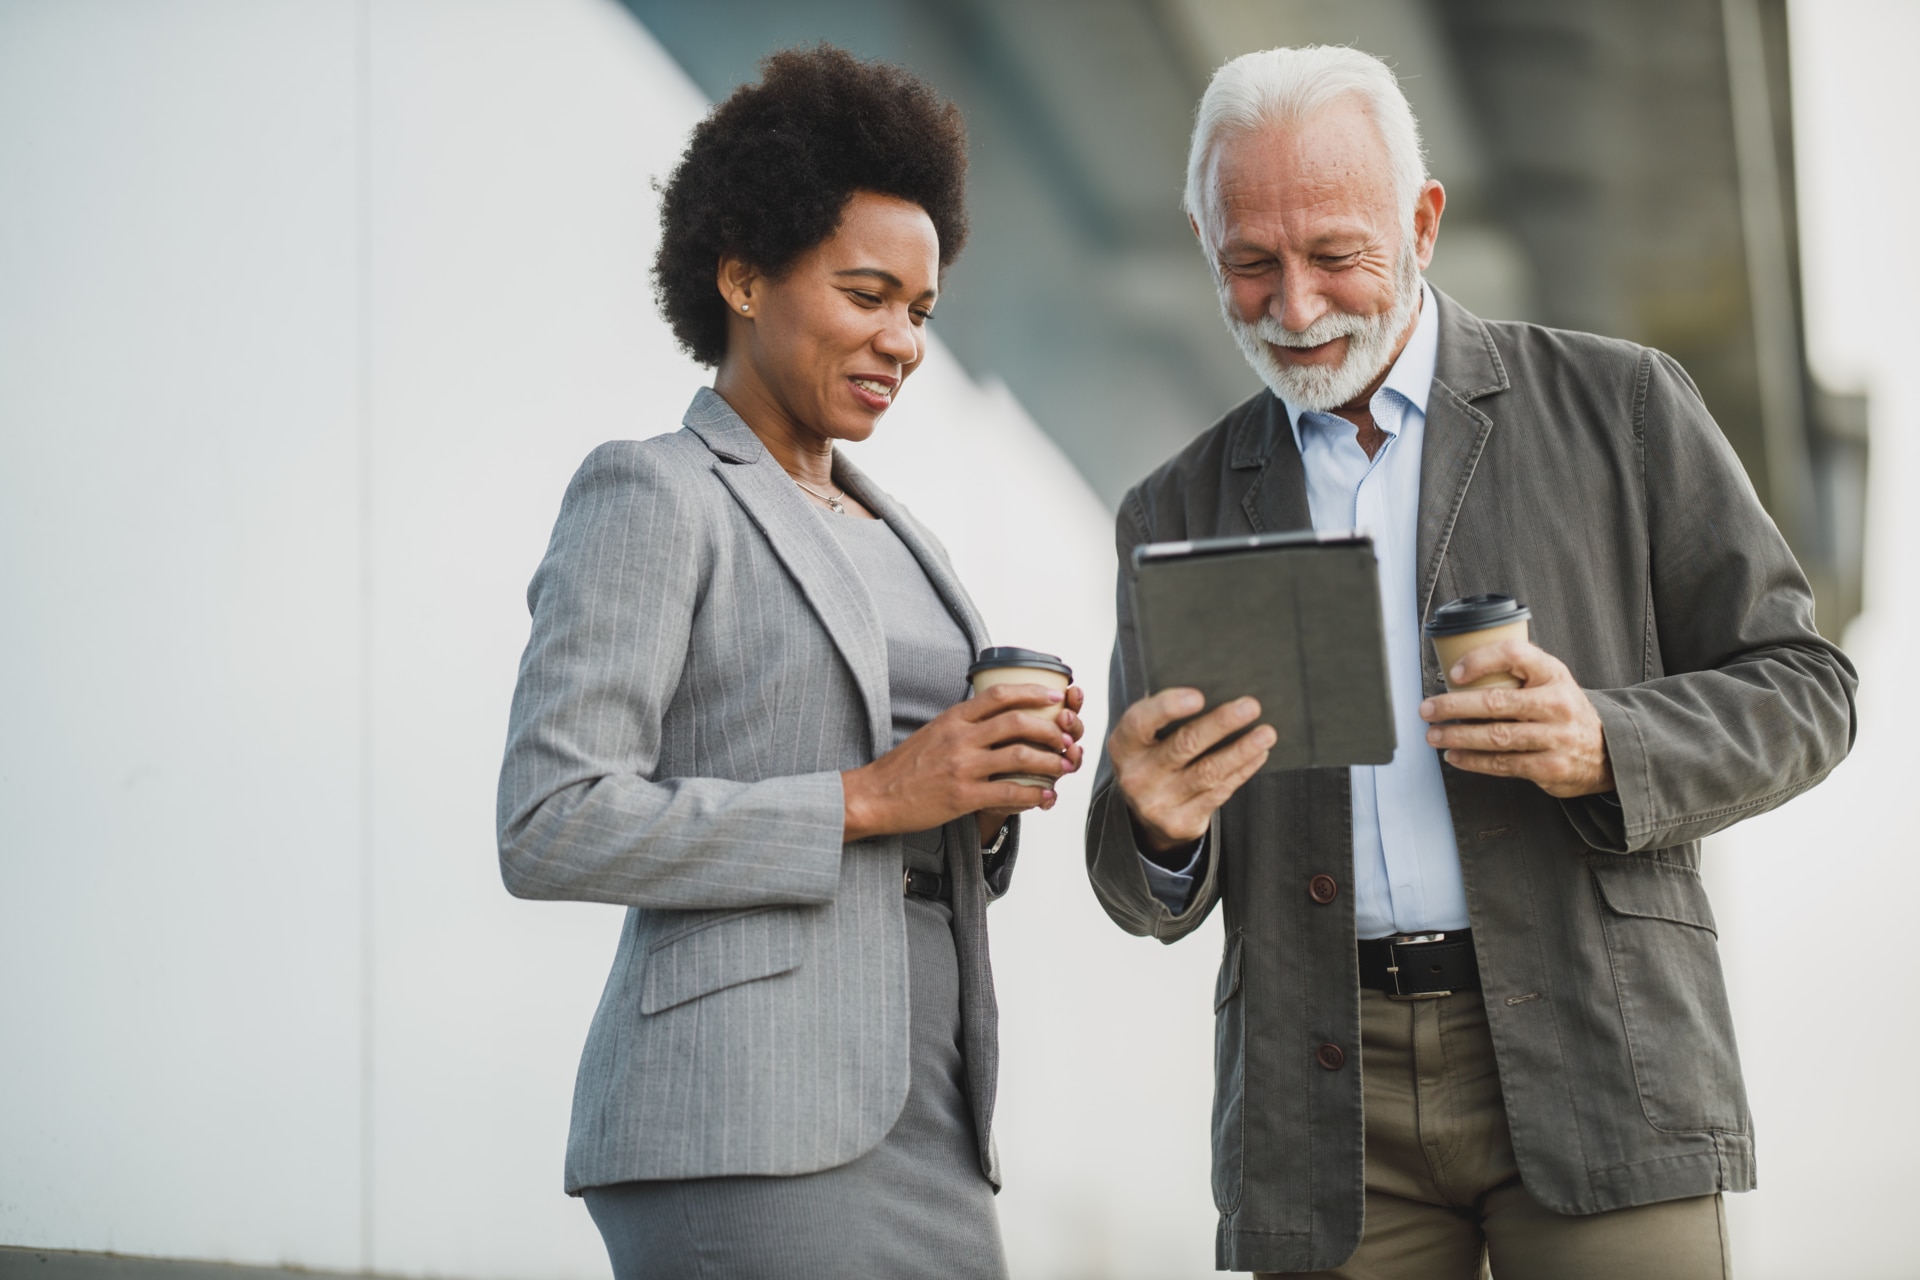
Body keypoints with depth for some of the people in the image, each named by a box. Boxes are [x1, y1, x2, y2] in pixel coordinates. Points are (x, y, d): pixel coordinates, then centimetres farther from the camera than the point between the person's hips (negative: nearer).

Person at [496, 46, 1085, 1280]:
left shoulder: (887, 537, 22)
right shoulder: (646, 496, -3)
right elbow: (553, 830, -13)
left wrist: (991, 796, 1)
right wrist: (870, 797, -15)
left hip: (918, 1134, 8)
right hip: (746, 1139, -8)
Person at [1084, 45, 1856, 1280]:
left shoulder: (1617, 406, 6)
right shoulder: (1182, 513, 13)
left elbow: (1799, 688, 5)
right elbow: (1154, 893, 12)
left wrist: (1604, 748, -14)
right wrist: (1158, 824, -12)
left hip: (1590, 1058, -2)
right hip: (1325, 1117, 2)